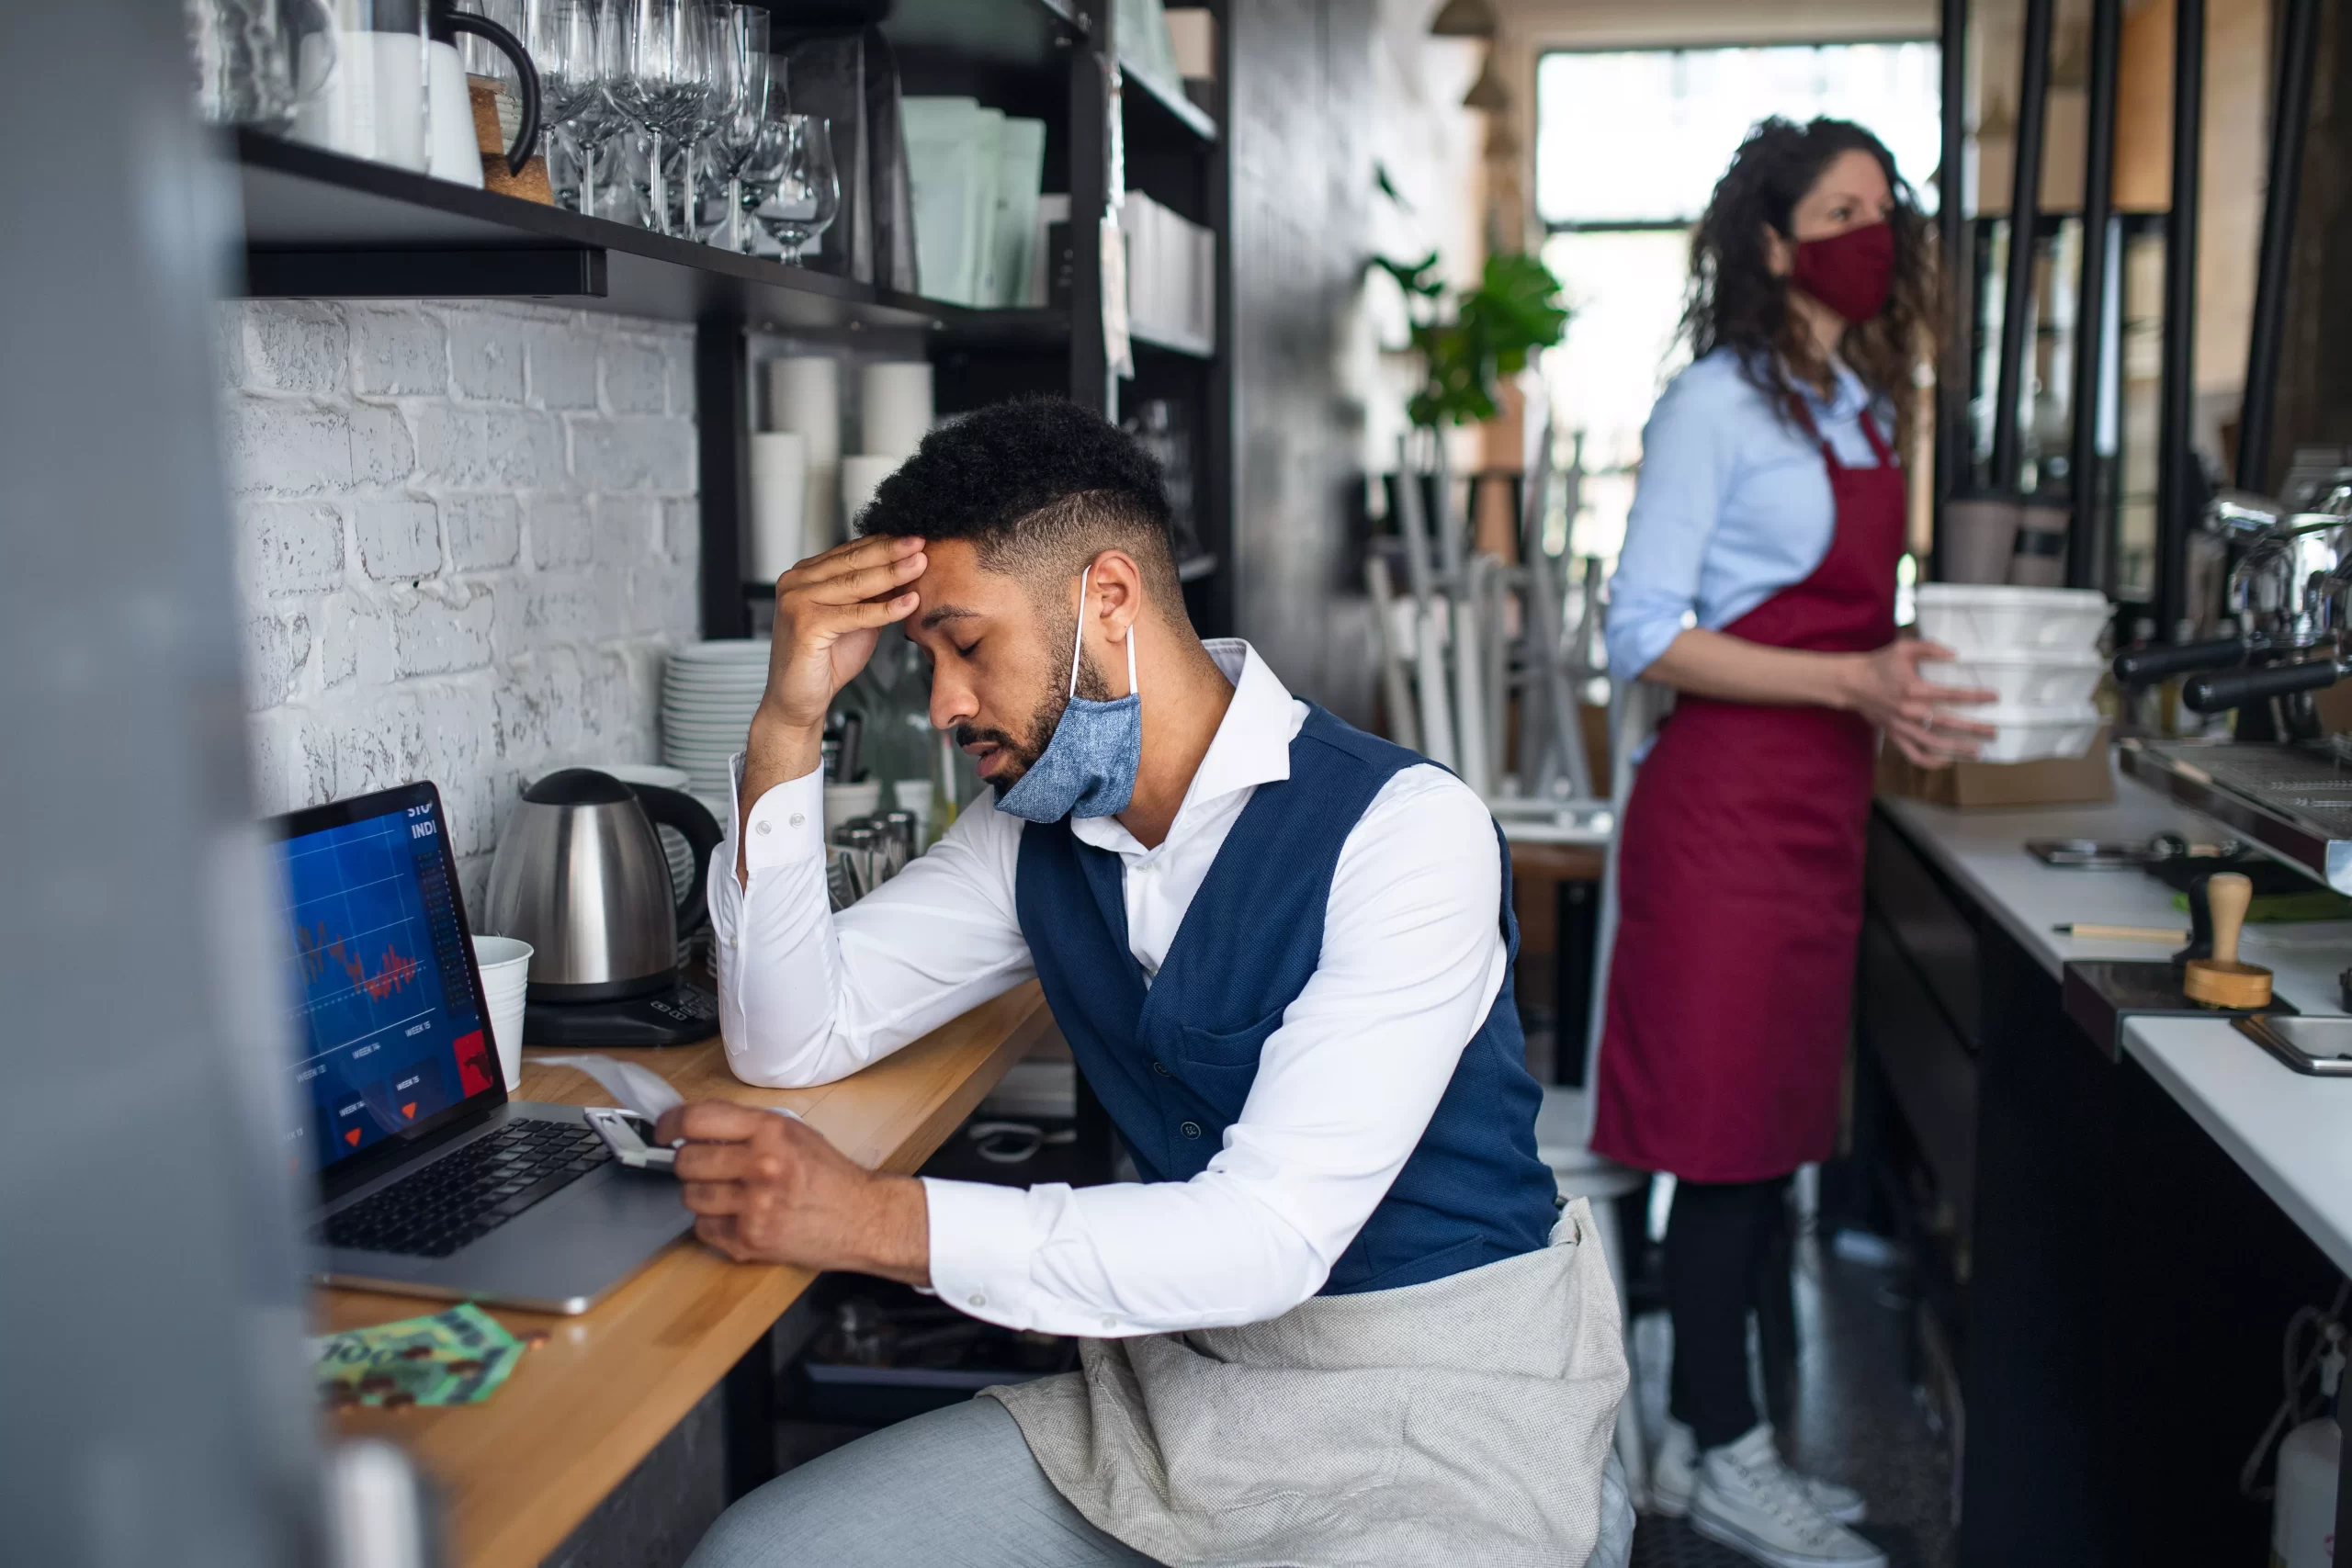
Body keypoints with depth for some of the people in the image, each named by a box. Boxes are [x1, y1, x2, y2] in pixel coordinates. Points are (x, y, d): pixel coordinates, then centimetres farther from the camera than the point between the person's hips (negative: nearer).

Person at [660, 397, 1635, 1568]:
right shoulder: (1034, 834, 3)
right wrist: (790, 720, -8)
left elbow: (1270, 1236, -25)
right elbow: (792, 1037, 2)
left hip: (1435, 1396, -6)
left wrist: (881, 1222, -30)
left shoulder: (1404, 830, -19)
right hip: (1176, 1376, 7)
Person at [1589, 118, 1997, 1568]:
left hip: (1823, 808, 9)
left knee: (1774, 1134, 12)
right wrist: (1852, 684, -21)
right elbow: (1644, 637, -15)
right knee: (1731, 1135, -1)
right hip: (1729, 806, -8)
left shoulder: (1865, 406, 16)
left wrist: (1906, 690, 5)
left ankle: (1704, 1441, 25)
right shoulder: (1720, 402, -9)